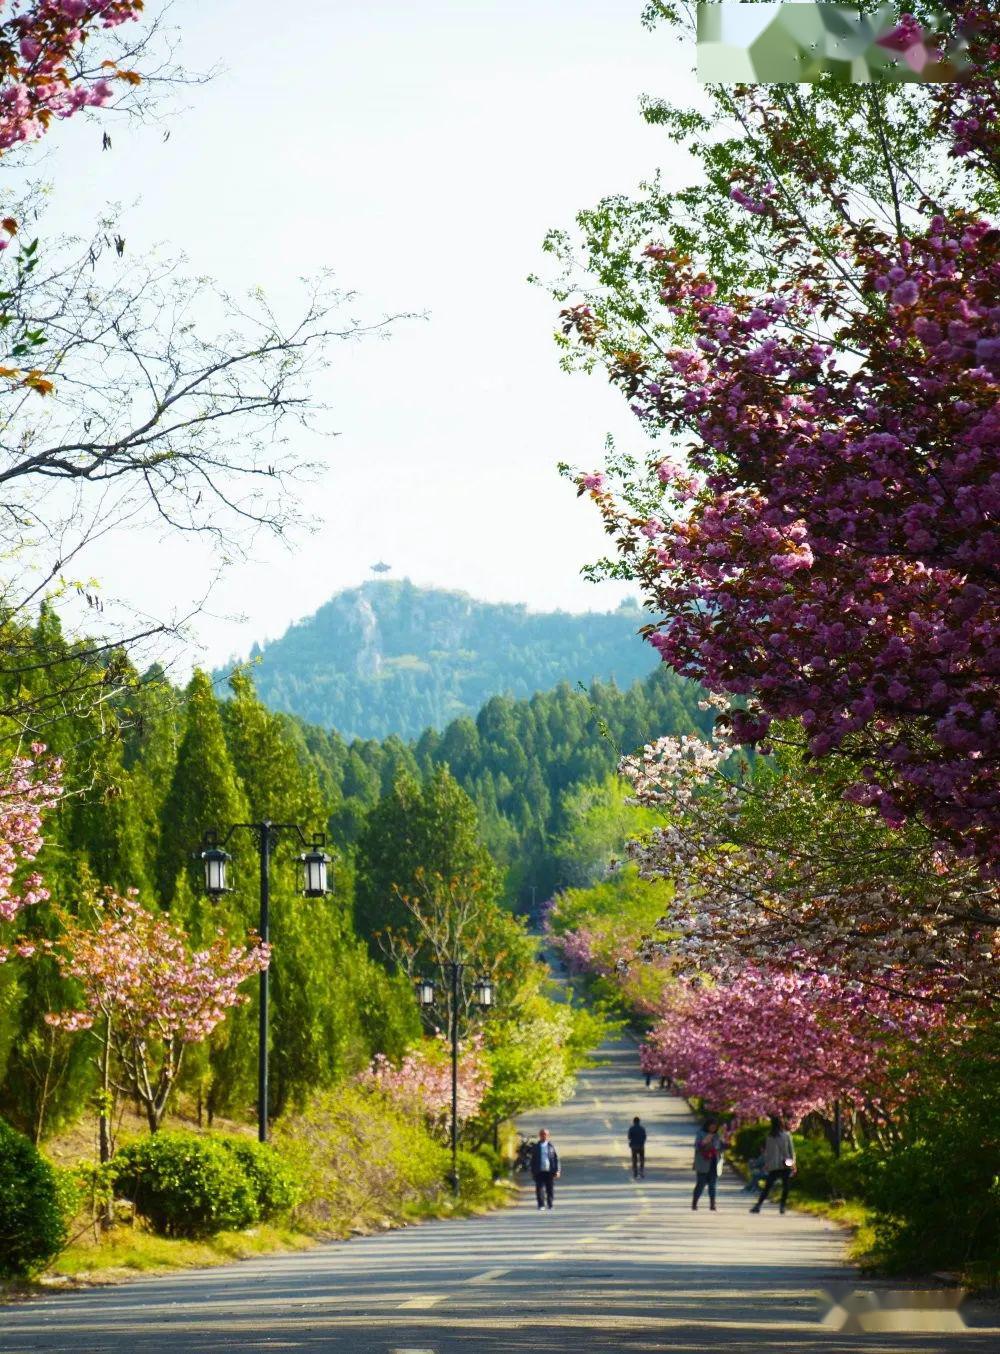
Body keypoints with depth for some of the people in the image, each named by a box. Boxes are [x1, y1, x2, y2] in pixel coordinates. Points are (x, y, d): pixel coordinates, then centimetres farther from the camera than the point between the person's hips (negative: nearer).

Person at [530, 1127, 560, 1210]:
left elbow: (556, 1159, 4)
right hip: (539, 1172, 0)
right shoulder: (536, 1147, 7)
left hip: (550, 1171, 0)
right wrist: (533, 1172, 4)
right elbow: (533, 1160, 9)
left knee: (550, 1189, 5)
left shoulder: (551, 1145, 5)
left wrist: (557, 1171, -3)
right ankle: (541, 1205, -7)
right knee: (540, 1188, -8)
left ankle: (550, 1205, 16)